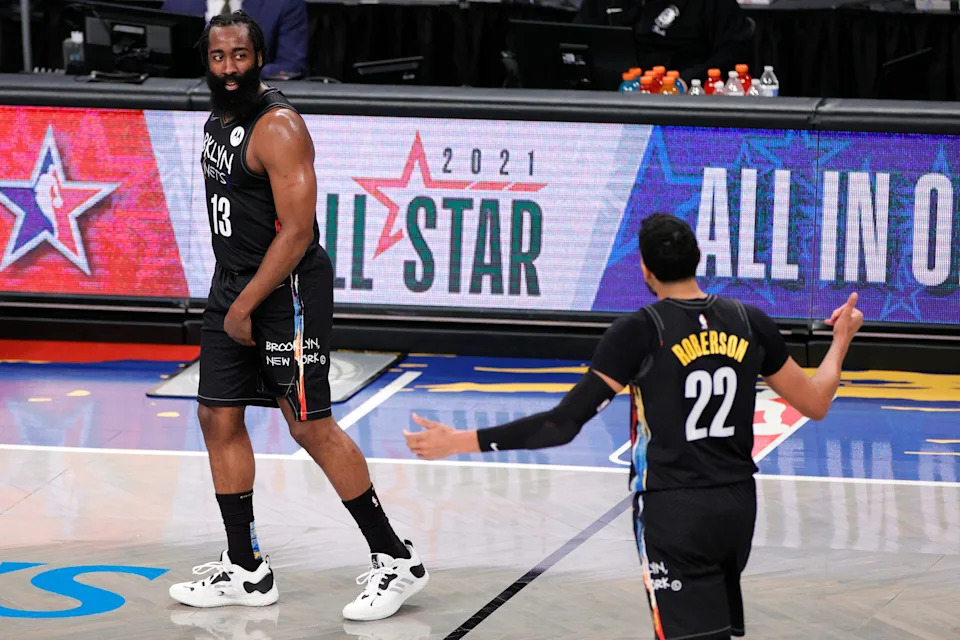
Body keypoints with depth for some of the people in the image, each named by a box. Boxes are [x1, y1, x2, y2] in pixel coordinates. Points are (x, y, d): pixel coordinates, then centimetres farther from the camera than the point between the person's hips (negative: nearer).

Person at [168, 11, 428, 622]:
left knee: (311, 426, -9)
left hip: (287, 290, -9)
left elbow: (296, 231, -23)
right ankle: (246, 571, 16)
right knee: (219, 417, 8)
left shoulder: (278, 127, -18)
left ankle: (396, 560, 0)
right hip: (233, 284, 9)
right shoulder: (217, 122, 11)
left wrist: (245, 307, -21)